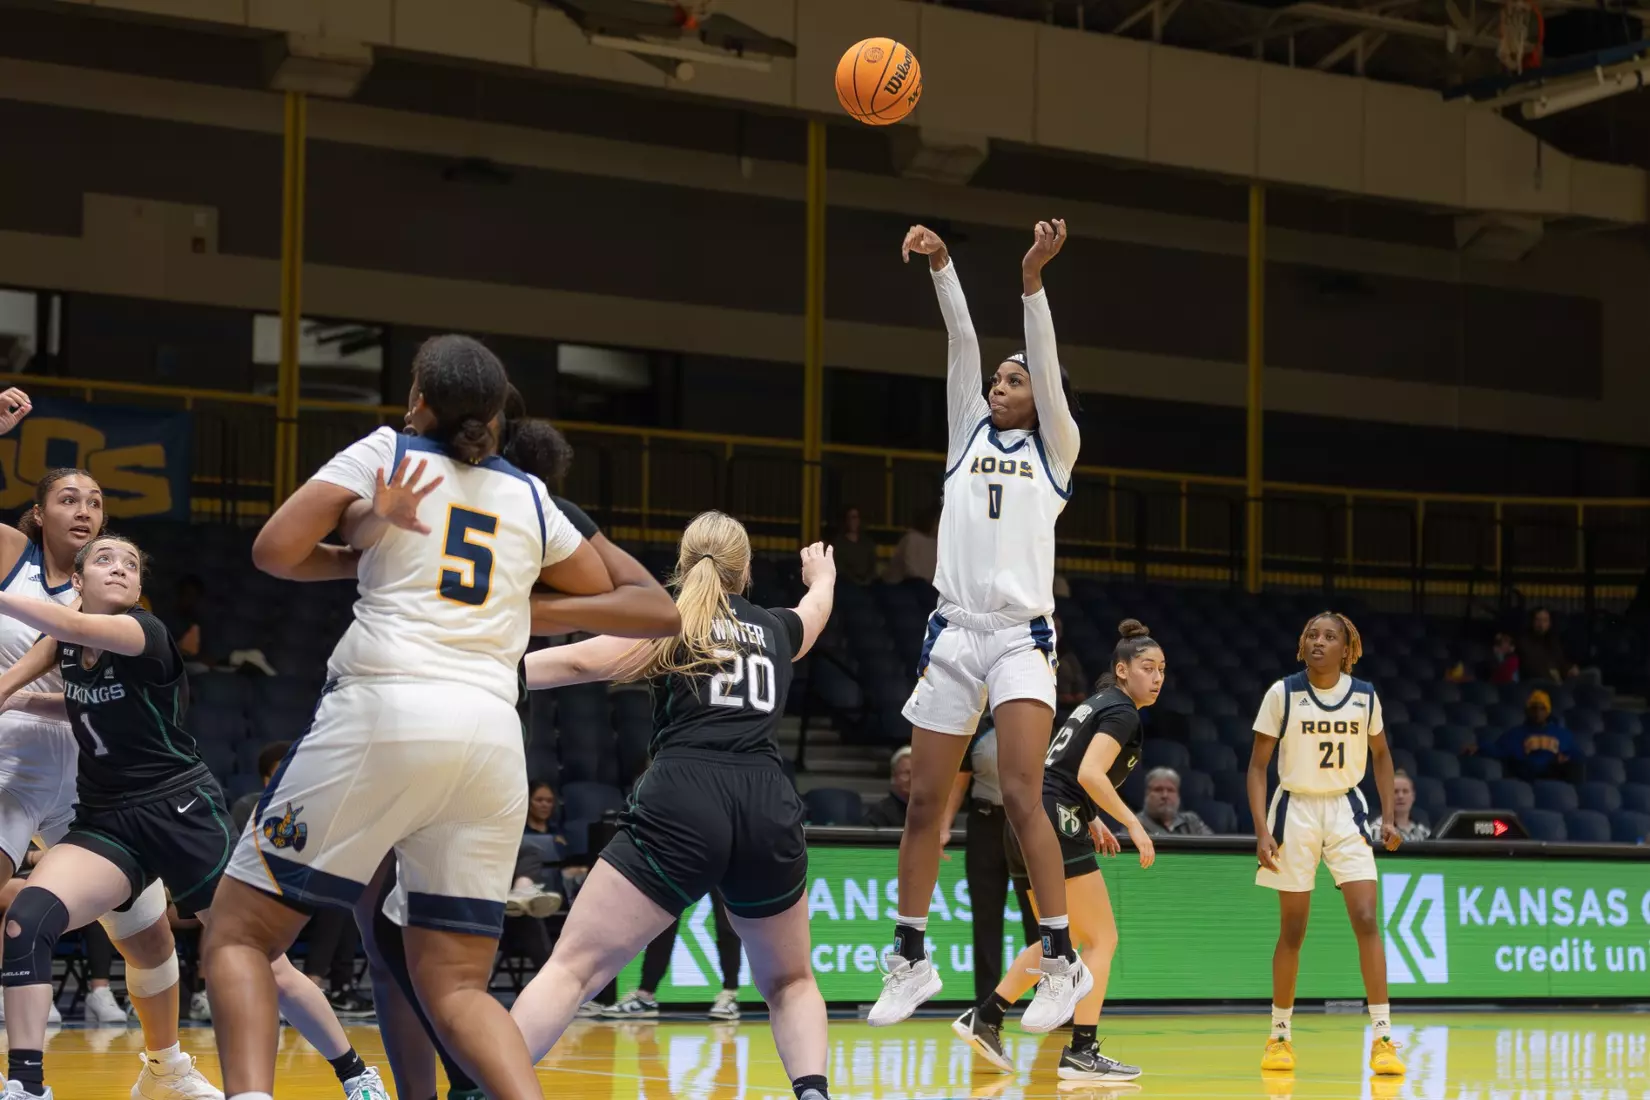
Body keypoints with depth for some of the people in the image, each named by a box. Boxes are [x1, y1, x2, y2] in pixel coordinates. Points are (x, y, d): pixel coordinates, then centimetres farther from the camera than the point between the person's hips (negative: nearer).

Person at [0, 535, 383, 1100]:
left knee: (265, 967, -3)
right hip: (105, 821, 5)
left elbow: (71, 627, -36)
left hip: (184, 815, -5)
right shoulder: (67, 647, 5)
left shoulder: (145, 632, -15)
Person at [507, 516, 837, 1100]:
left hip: (681, 809, -3)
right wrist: (822, 575, 72)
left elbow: (580, 662, -2)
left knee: (574, 966, -6)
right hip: (771, 815, 3)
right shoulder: (775, 628, 25)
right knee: (789, 981, 24)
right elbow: (816, 609, 50)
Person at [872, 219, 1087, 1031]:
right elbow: (962, 342, 6)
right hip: (953, 634, 4)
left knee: (1021, 796, -17)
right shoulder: (969, 436, 16)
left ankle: (1061, 960, -11)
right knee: (926, 801, 4)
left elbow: (1046, 363, -6)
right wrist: (941, 265, -5)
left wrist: (1032, 281, -19)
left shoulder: (1055, 448, 8)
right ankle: (910, 958, 16)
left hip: (1021, 636, -4)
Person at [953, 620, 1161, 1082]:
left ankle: (984, 1019, 17)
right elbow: (1090, 773, -22)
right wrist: (1133, 823, -20)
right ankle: (1081, 1053, -7)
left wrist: (1091, 820, 19)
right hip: (1055, 824, -10)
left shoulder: (1098, 704, 20)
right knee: (1102, 939, -4)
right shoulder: (1122, 713, -9)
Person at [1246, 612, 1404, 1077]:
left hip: (1345, 811, 1)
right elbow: (1258, 765, -6)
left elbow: (1381, 755, 13)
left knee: (1367, 921, -11)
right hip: (1295, 811, -1)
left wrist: (1389, 817, 5)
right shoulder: (1283, 693, -10)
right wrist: (1262, 830, -14)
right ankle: (1279, 1035, 18)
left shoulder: (1364, 696, -3)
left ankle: (1383, 1038, -9)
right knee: (1293, 930, 3)